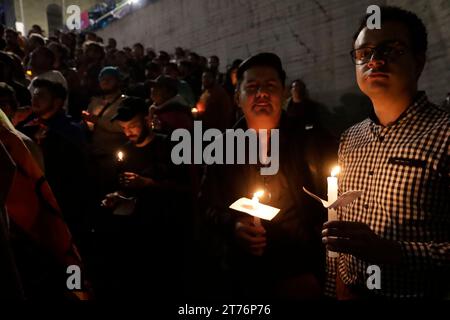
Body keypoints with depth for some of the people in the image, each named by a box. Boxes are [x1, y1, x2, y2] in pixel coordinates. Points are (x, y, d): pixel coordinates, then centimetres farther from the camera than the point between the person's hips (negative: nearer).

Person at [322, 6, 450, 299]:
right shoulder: (351, 139, 5)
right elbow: (337, 233, 8)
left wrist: (391, 251, -31)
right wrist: (331, 291, 6)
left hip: (415, 293, -5)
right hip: (346, 291, 6)